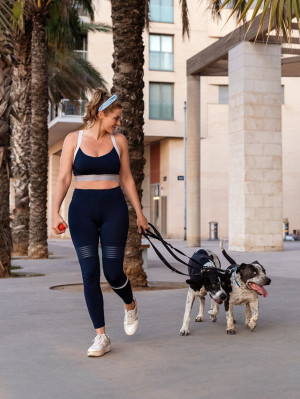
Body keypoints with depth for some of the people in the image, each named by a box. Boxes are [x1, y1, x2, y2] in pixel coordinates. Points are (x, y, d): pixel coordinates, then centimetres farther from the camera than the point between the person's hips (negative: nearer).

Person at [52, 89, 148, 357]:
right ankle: (101, 336, 5)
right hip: (82, 209, 0)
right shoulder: (73, 140, 2)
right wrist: (55, 211, -12)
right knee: (90, 273, -5)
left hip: (114, 208, 1)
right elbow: (63, 178, -1)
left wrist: (139, 213, 11)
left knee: (113, 272, -4)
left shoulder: (119, 141, 7)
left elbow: (126, 179, 11)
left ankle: (131, 306, 31)